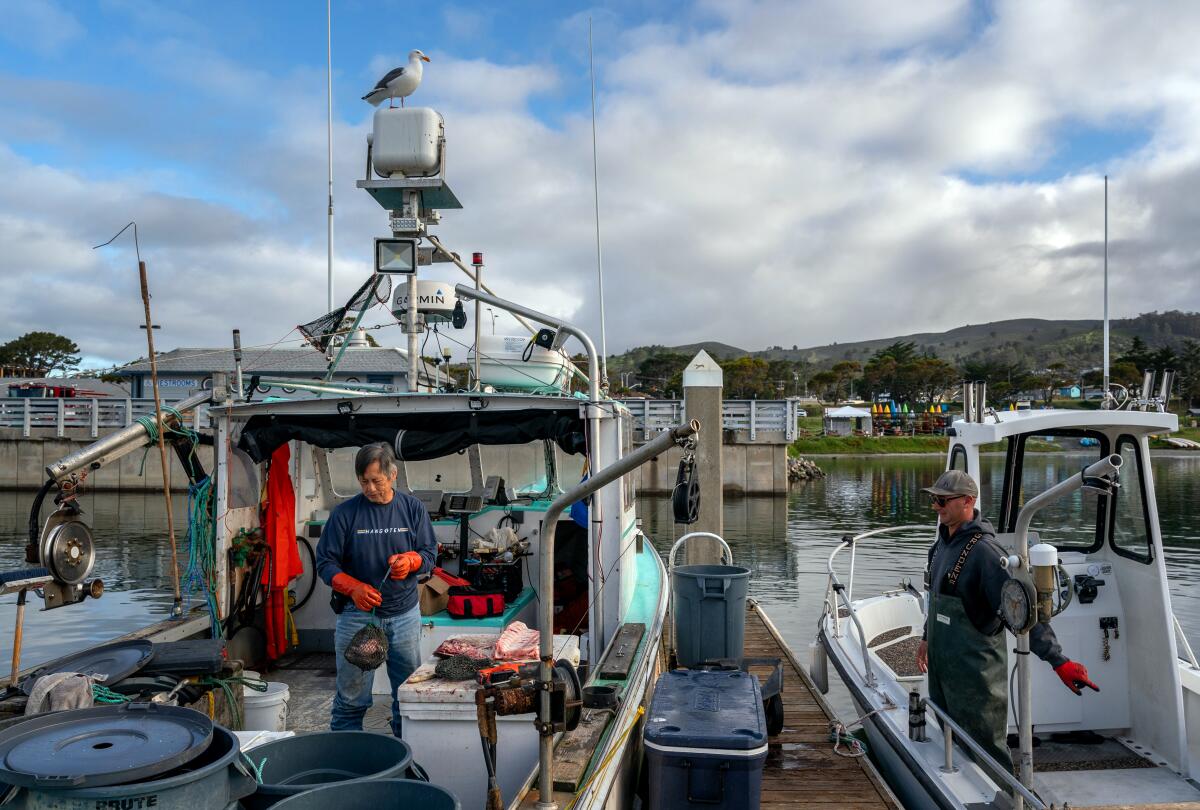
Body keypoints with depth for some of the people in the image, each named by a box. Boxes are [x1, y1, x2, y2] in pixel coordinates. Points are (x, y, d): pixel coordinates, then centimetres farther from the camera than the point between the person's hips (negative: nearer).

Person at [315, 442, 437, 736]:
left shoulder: (413, 508, 4)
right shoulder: (344, 513, -3)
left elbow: (429, 554, 7)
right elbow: (325, 562, -2)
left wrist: (409, 560, -16)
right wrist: (353, 588, -18)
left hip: (404, 614, 2)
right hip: (357, 613, -2)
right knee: (351, 696, 3)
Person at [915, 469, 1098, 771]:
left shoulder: (983, 549, -22)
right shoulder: (944, 542, 7)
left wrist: (1058, 660, -32)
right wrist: (927, 638, 28)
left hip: (974, 670, -9)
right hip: (941, 666, 9)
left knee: (986, 750, 3)